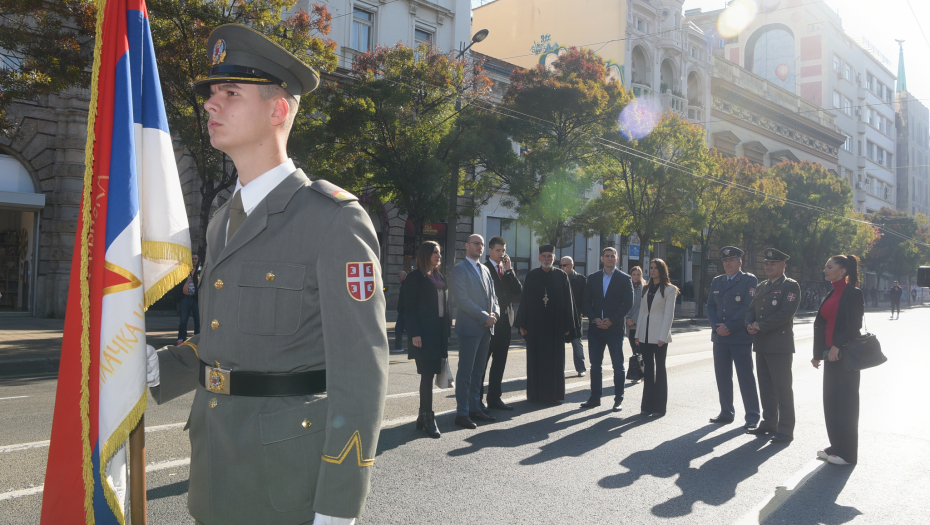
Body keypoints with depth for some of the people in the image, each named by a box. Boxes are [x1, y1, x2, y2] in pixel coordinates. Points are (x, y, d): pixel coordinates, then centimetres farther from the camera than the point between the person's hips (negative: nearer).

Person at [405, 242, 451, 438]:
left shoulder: (438, 276, 15)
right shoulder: (415, 277, -6)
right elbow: (409, 307, -10)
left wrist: (447, 330, 10)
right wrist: (414, 334, -17)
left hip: (438, 333, 7)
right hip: (423, 333, -7)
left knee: (429, 375, 10)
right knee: (427, 375, -6)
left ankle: (423, 417, 17)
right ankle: (428, 418, 2)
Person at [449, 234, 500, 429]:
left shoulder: (485, 270, 18)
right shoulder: (460, 269, -6)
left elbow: (492, 295, 18)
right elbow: (462, 299, -14)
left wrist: (495, 313, -3)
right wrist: (484, 316, -15)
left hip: (486, 328, 7)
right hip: (469, 327, -7)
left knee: (478, 371, 12)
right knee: (465, 372, -3)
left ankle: (475, 408, 21)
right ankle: (462, 413, 3)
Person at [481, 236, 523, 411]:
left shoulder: (508, 270, 15)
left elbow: (519, 290, 3)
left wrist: (509, 270, -5)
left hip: (504, 321, 7)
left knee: (499, 363, 11)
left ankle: (494, 398, 19)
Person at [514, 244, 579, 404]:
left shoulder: (561, 276, 2)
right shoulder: (531, 276, 2)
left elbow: (568, 301, 2)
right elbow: (524, 300, 2)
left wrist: (568, 325, -3)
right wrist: (522, 324, -3)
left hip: (555, 324, 0)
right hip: (535, 324, 0)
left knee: (555, 360, 4)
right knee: (535, 359, 5)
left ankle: (554, 394, 14)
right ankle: (535, 393, 15)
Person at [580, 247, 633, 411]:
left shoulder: (624, 279, 1)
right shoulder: (593, 278, 10)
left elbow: (628, 303, -6)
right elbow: (586, 301, 7)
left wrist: (611, 320, -13)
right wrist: (594, 319, -8)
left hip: (615, 328, -3)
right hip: (595, 328, 3)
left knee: (618, 365, 2)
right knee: (595, 364, 7)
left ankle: (618, 399, 10)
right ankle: (595, 397, 16)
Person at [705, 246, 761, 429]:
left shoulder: (749, 280, -2)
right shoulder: (716, 282, 15)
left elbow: (748, 308, -11)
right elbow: (709, 306, 12)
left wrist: (728, 326, -15)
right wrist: (716, 326, -5)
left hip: (741, 337, -5)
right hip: (720, 337, 5)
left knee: (746, 378, -2)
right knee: (722, 377, 9)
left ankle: (752, 417, 7)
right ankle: (726, 413, 19)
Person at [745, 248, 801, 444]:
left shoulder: (791, 286, -6)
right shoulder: (761, 286, 18)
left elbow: (786, 313, -17)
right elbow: (751, 309, 17)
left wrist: (761, 326, -15)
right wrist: (750, 324, -4)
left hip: (780, 345, -7)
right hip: (761, 345, 7)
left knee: (783, 387, -2)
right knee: (765, 387, 13)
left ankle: (786, 430, 4)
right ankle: (769, 423, 23)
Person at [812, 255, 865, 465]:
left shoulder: (853, 293, -9)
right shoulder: (831, 295, 14)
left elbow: (854, 325, -16)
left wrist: (838, 345, -23)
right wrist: (818, 353, 13)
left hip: (845, 354, -8)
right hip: (830, 353, 8)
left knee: (846, 402, -1)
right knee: (830, 400, 11)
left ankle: (847, 453, 7)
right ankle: (836, 446, 21)